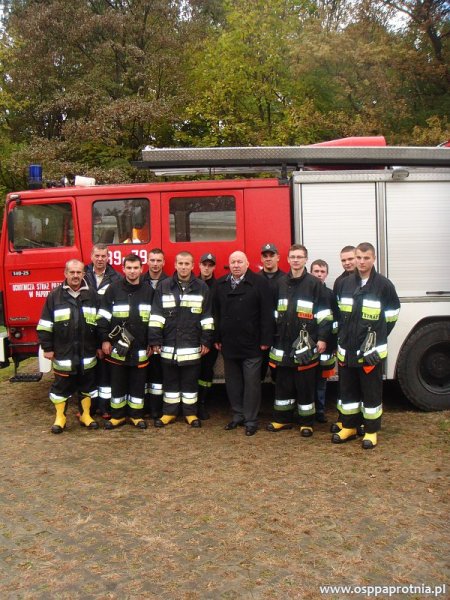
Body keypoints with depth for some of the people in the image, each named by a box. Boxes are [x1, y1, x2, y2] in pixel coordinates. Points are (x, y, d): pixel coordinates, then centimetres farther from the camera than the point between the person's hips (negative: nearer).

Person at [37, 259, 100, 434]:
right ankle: (60, 418, 21)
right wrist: (47, 347, -4)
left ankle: (85, 415, 26)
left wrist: (99, 345, 7)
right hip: (63, 353, -2)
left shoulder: (92, 295, 4)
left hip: (87, 353, 2)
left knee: (87, 385, 12)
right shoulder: (55, 296, -1)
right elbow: (45, 324, 0)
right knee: (61, 386, 7)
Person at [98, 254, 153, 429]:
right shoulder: (113, 289, 0)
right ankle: (117, 415, 21)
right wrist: (105, 339, -4)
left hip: (140, 347, 1)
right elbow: (103, 316, 0)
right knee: (117, 381, 8)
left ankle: (136, 415, 21)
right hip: (117, 346, -1)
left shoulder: (149, 291, 4)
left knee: (138, 382, 8)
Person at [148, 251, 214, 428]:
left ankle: (190, 412, 21)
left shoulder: (202, 288, 2)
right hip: (169, 345, 1)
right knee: (170, 381, 11)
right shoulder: (164, 286, 3)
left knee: (190, 381, 9)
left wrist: (206, 341, -1)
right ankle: (170, 412, 23)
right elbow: (156, 316, 0)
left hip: (192, 346, -1)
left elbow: (207, 317, 3)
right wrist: (155, 340, -4)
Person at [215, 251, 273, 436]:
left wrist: (265, 340, -11)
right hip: (229, 344, 5)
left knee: (252, 383, 2)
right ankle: (238, 415, 26)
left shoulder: (259, 283, -5)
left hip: (251, 344, -5)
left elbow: (267, 313, -8)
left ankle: (251, 420, 12)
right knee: (232, 382, 13)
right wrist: (217, 338, 8)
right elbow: (217, 313, 12)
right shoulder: (221, 285, 10)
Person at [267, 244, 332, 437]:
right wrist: (272, 336, 15)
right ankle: (282, 419, 25)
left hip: (305, 345, -4)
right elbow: (274, 313, 17)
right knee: (283, 383, 12)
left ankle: (307, 422, 15)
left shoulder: (314, 284, -3)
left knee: (305, 385, 3)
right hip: (284, 344, 5)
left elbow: (324, 314, -5)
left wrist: (322, 338, -10)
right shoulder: (281, 284, 11)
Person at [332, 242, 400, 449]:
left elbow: (392, 314, 3)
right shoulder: (345, 283, 6)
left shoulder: (384, 284, -6)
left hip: (371, 350, -4)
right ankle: (349, 426, 27)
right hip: (347, 349, 4)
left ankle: (371, 431, 18)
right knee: (347, 389, 13)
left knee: (371, 391, 5)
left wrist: (378, 336, 6)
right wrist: (342, 336, 13)